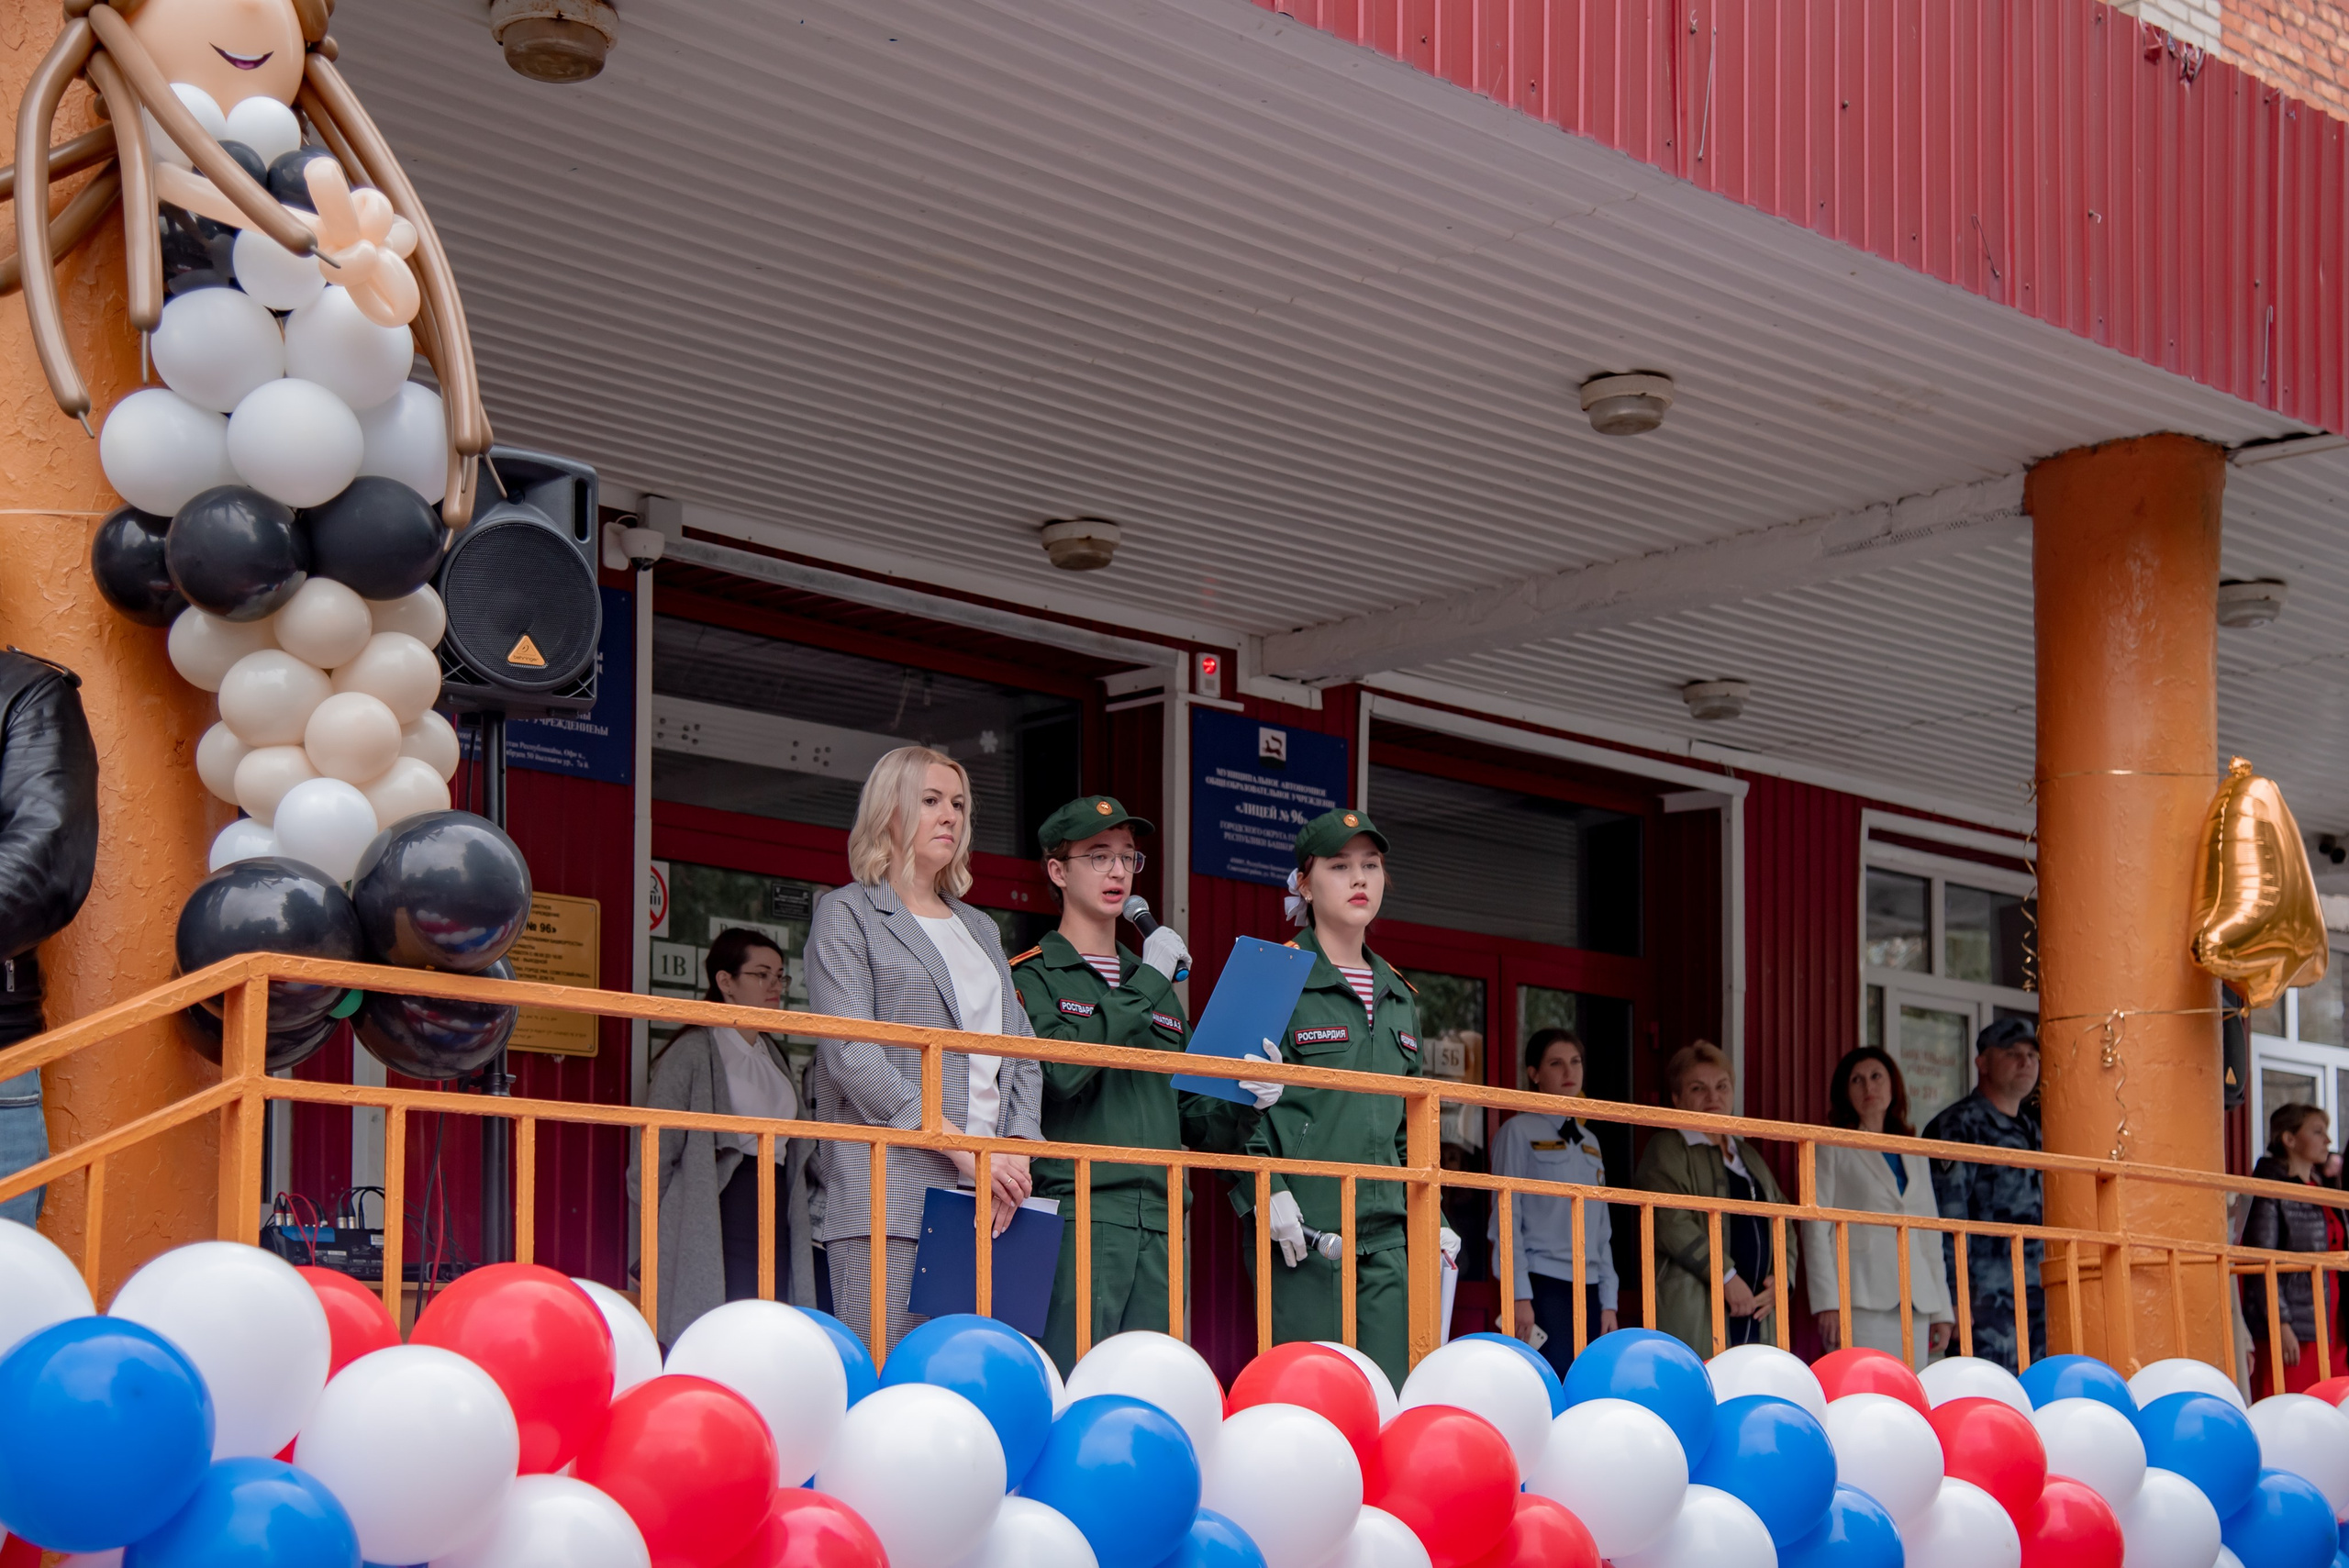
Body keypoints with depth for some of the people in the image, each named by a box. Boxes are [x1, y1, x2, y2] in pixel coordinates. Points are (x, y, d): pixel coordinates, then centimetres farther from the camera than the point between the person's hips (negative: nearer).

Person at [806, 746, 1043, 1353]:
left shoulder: (979, 928, 25)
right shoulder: (848, 913, 6)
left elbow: (1021, 1052, 18)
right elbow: (851, 1056, -7)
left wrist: (1016, 1148, -3)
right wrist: (961, 1147, -14)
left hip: (986, 1192, 5)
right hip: (889, 1192, -5)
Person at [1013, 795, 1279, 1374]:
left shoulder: (1162, 989, 25)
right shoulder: (1032, 975, 5)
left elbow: (1193, 1118, 22)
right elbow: (1058, 1069, -15)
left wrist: (1244, 1102, 0)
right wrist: (1145, 984, -8)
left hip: (1159, 1224, 6)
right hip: (1075, 1216, -6)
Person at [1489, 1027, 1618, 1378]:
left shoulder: (1589, 1143, 20)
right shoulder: (1519, 1132, 1)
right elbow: (1507, 1218, -5)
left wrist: (1608, 1301, 11)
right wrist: (1520, 1296, -12)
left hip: (1588, 1287, 6)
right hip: (1543, 1286, -6)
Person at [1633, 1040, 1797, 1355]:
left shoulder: (1749, 1156, 26)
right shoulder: (1667, 1149, 3)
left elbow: (1784, 1223, 25)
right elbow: (1670, 1221, -11)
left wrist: (1782, 1278, 6)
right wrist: (1726, 1276, -14)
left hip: (1755, 1314, 6)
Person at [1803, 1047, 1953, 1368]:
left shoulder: (1914, 1156, 21)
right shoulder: (1832, 1149, 7)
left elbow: (1930, 1234, 20)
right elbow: (1816, 1230, 0)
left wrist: (1942, 1310, 12)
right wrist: (1826, 1302, -11)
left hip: (1915, 1301, 4)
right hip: (1859, 1301, -4)